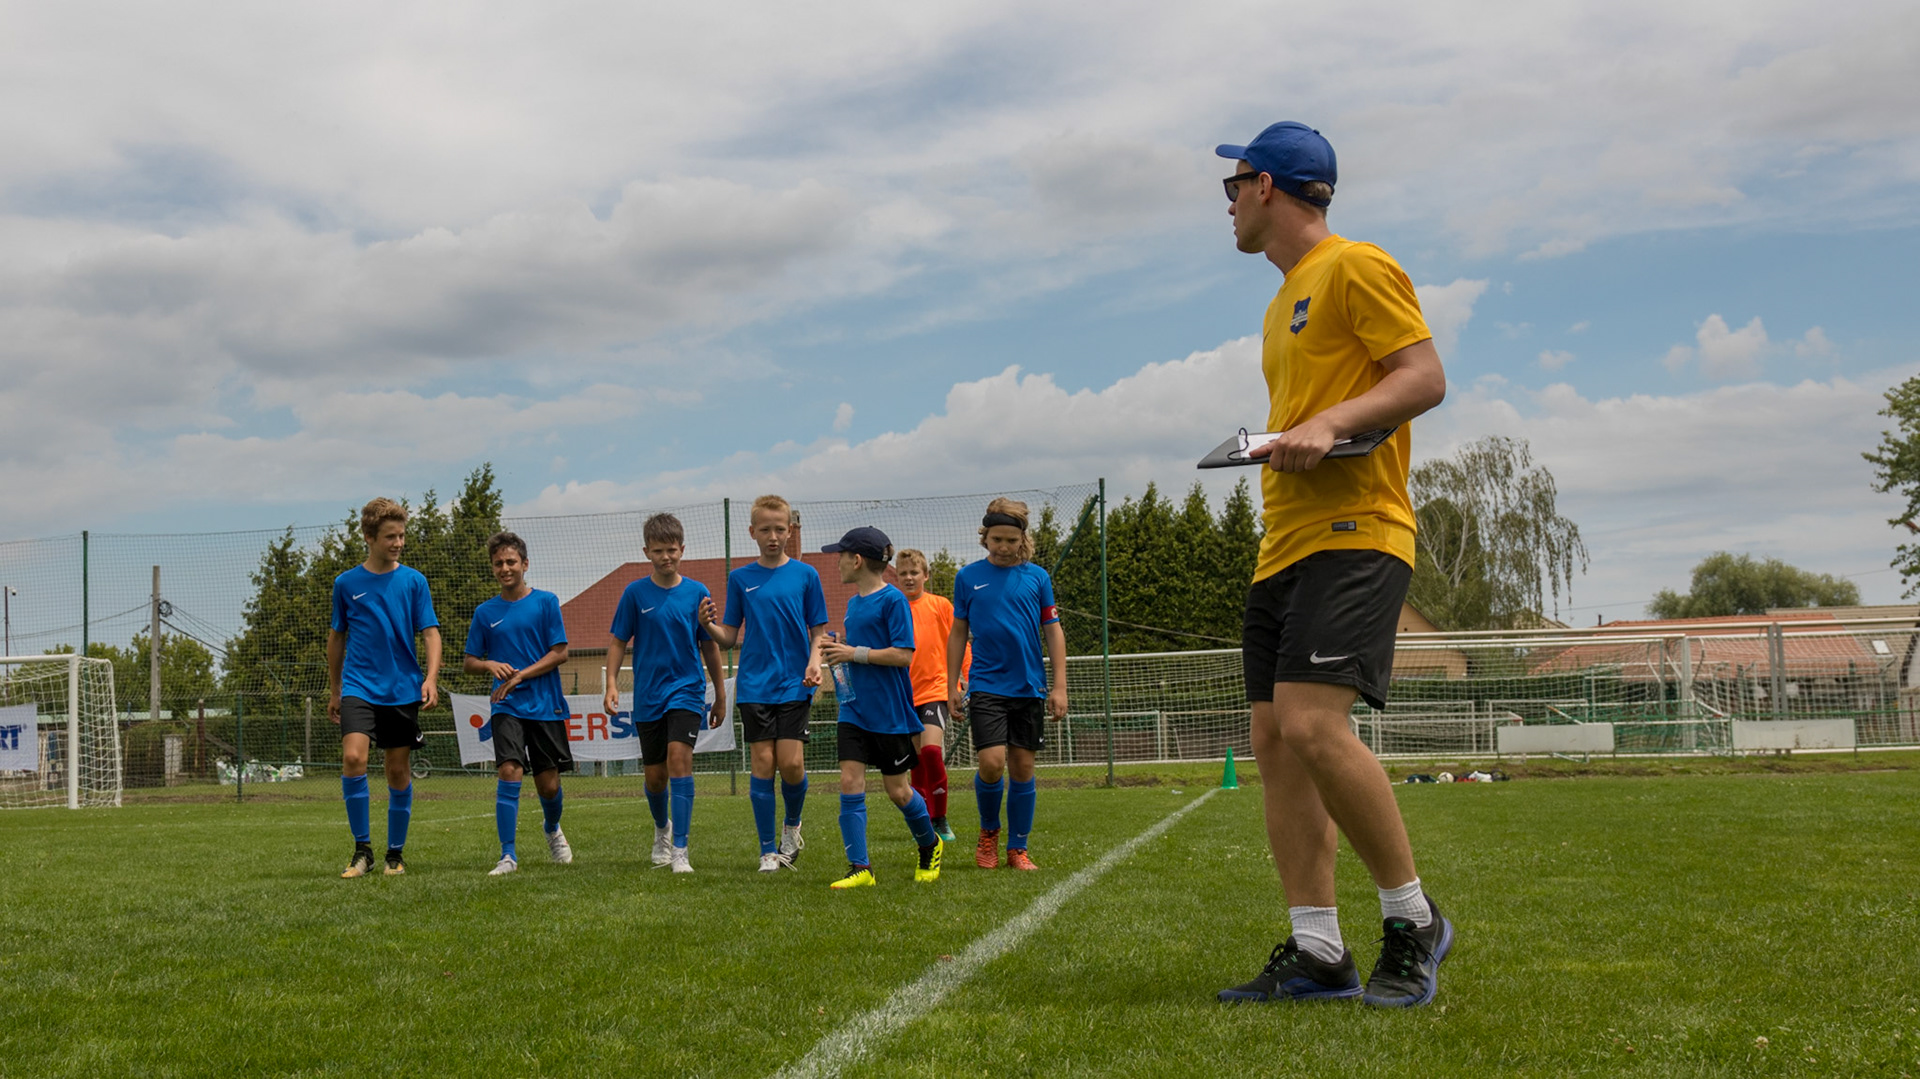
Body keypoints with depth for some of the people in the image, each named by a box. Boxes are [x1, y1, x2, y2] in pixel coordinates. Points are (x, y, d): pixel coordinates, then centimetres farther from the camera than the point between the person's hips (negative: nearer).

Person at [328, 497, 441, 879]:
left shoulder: (414, 581, 3)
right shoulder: (346, 583, 5)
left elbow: (430, 633, 0)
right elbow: (336, 637, 15)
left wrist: (431, 678, -15)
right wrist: (334, 691, 16)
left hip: (403, 690, 0)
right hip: (358, 687, 0)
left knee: (399, 772, 4)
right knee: (353, 759, -18)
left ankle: (395, 853, 18)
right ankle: (362, 849, -6)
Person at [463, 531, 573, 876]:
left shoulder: (546, 602, 0)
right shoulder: (485, 612, 7)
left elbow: (560, 653, -4)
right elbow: (468, 662, 11)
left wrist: (519, 676, -12)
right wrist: (490, 665, -11)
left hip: (546, 705, -1)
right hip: (507, 707, 1)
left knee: (548, 783, 5)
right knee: (510, 772, -17)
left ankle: (552, 829, 38)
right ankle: (508, 856, -12)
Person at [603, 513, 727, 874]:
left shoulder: (697, 593, 1)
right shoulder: (635, 593, -1)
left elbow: (709, 646, 9)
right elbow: (618, 642, 4)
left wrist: (720, 696, 13)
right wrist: (611, 684, -10)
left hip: (686, 691, -1)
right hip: (648, 696, 1)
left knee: (679, 757, -21)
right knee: (655, 776, 8)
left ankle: (680, 850, -18)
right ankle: (662, 828, 40)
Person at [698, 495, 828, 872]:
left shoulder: (805, 575, 4)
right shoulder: (740, 578, 7)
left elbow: (818, 630, 7)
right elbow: (730, 638, 8)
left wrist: (814, 662, -12)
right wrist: (707, 625, -13)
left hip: (794, 685, -1)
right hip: (754, 685, 1)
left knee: (791, 763, -10)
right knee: (762, 763, -2)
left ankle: (792, 825, 20)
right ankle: (768, 851, 8)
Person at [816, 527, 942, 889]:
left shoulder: (892, 599, -13)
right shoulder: (853, 603, 12)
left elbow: (903, 655, -19)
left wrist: (854, 653, -17)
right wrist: (839, 651, 5)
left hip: (890, 711, -6)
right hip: (855, 709, 6)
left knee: (897, 790, 5)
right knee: (850, 783, -6)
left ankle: (930, 846, 31)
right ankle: (860, 868, -2)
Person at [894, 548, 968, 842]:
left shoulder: (941, 605, 1)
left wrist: (969, 678, -1)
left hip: (936, 688, -3)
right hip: (905, 693, 3)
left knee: (930, 750, -20)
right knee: (917, 761, 7)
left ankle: (941, 820, -8)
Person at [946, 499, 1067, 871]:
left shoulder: (1037, 577, 4)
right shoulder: (968, 576, 4)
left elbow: (1053, 632, 6)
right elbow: (958, 633, 10)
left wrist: (1060, 686, 0)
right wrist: (952, 686, 6)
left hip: (1030, 687, 1)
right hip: (986, 686, -1)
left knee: (1023, 768, 4)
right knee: (991, 764, -13)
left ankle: (1017, 848, 16)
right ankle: (989, 832, 13)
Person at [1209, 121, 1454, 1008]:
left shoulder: (1355, 269, -2)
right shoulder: (1287, 298, 25)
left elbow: (1426, 377, -12)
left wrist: (1331, 424, -23)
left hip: (1353, 534, -9)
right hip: (1283, 545, 10)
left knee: (1312, 726, -22)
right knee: (1274, 740, 1)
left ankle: (1413, 921, -5)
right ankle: (1315, 952, 5)